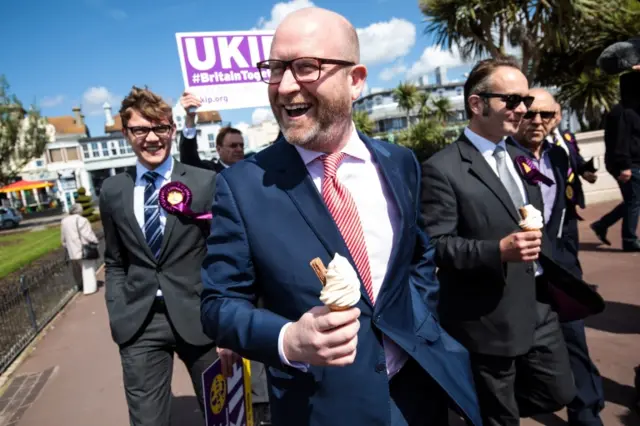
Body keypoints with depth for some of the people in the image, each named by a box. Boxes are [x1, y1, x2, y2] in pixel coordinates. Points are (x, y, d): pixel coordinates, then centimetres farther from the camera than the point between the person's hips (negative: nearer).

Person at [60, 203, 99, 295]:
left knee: (77, 269, 19)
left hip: (71, 251, 7)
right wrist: (95, 241, -3)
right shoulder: (81, 220, -15)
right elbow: (88, 235, -16)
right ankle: (89, 288, 0)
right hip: (84, 249, -7)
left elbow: (63, 238, 15)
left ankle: (80, 286, 31)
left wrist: (66, 247, 24)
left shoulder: (64, 221, 8)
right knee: (87, 268, 1)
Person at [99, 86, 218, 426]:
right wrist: (117, 315, 3)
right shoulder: (112, 191, 5)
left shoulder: (205, 182, -5)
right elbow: (115, 262, 13)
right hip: (138, 325, 2)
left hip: (198, 317, -2)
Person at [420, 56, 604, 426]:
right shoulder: (443, 169, -17)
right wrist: (499, 251, -31)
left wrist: (549, 280, 17)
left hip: (539, 309, 8)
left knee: (558, 394, 19)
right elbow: (434, 245, -20)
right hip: (487, 322, -7)